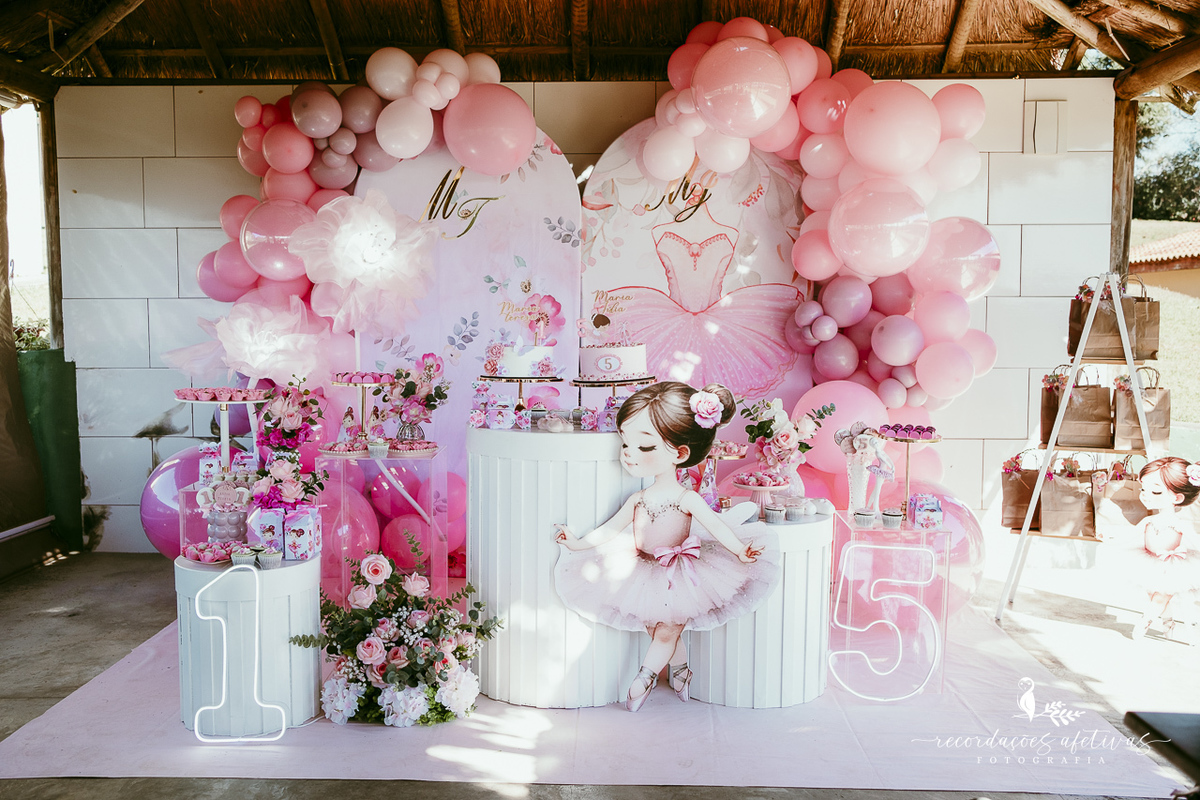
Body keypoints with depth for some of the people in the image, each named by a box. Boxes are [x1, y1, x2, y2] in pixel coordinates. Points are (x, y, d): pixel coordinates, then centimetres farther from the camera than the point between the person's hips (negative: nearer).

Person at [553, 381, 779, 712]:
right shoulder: (637, 500, -7)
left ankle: (645, 677, 17)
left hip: (678, 577, -5)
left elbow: (717, 526, -18)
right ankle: (681, 669, 36)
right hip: (645, 573, 5)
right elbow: (611, 528, 0)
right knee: (658, 631, 15)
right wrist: (579, 543, -6)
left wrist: (740, 551, -27)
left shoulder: (686, 499, -20)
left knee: (666, 632, 0)